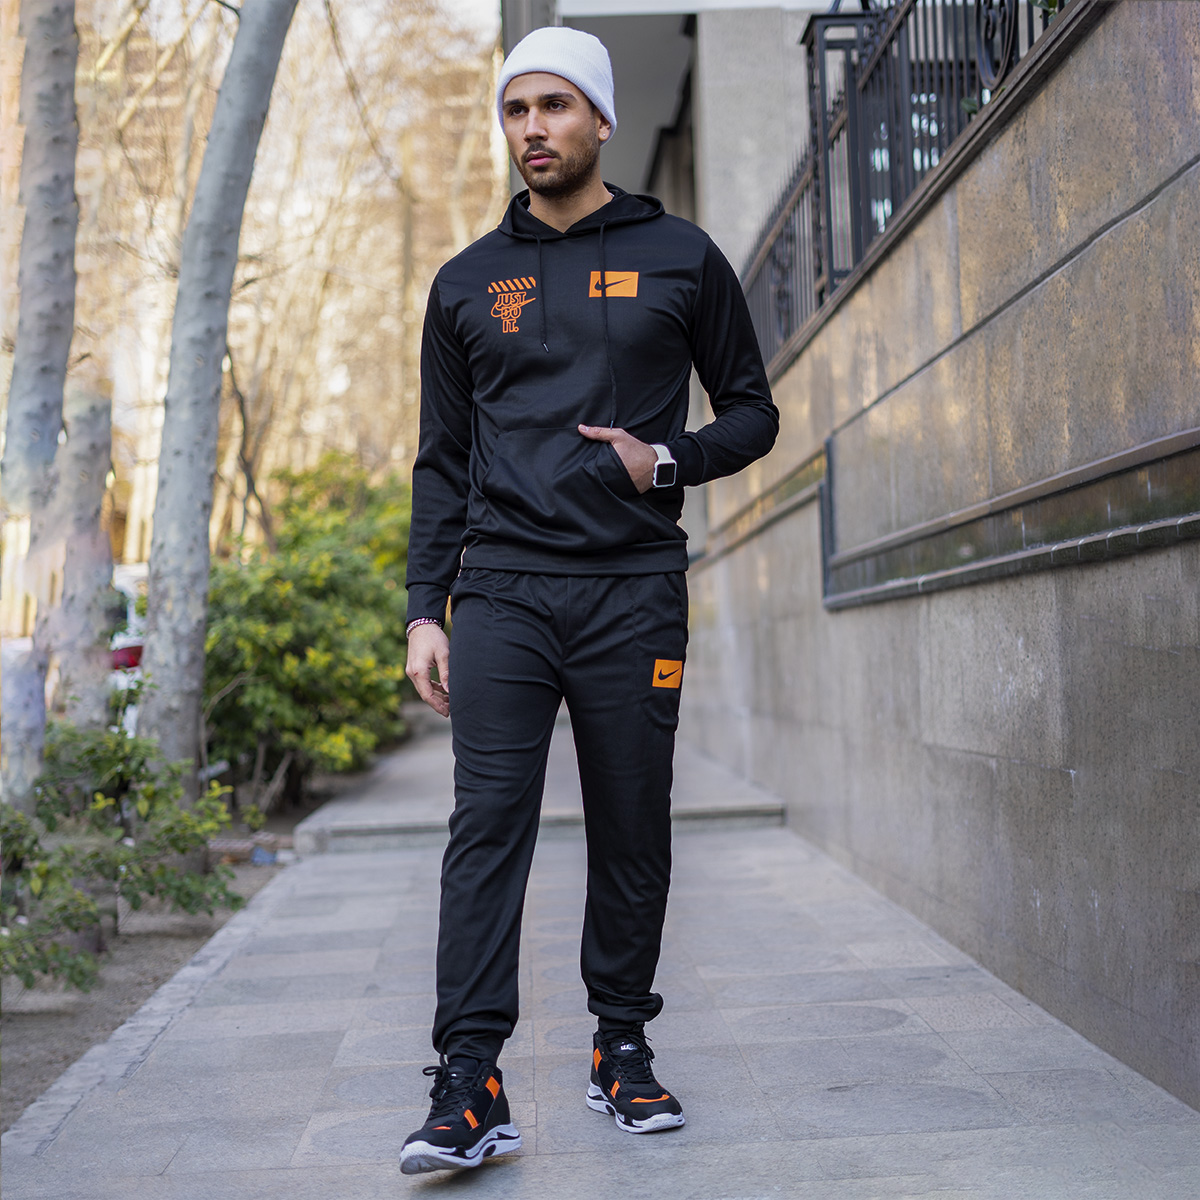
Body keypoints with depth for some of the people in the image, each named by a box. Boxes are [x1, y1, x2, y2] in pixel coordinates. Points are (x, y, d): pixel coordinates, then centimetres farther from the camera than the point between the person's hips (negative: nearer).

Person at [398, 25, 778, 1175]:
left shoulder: (679, 258, 10)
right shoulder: (466, 282, 14)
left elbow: (751, 412, 14)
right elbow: (442, 460, 14)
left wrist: (668, 458, -7)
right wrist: (424, 609, 5)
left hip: (634, 591, 0)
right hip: (502, 592, 1)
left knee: (632, 834, 4)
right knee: (487, 827, -8)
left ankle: (623, 1047, 20)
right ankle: (471, 1084, -6)